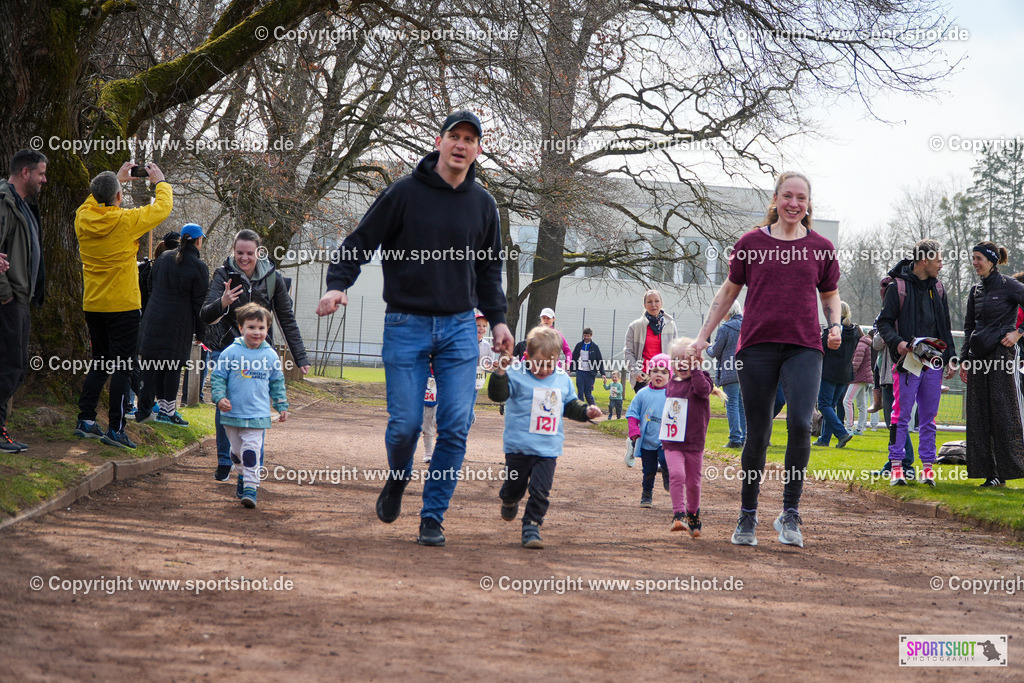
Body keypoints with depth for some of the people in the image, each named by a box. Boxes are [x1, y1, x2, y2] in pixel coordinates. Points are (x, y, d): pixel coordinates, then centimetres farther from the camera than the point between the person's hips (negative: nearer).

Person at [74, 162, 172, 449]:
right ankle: (115, 428, -5)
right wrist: (160, 182, 15)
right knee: (122, 367, -2)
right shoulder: (126, 221, -15)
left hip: (92, 306, 6)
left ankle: (85, 420, 13)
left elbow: (95, 201, 24)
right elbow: (162, 208, -2)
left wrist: (116, 179, 29)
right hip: (122, 306, -6)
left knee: (100, 364, 17)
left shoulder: (83, 218, -1)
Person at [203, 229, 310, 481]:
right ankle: (224, 463, 9)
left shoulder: (272, 278, -2)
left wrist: (300, 357, 3)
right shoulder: (223, 275, -7)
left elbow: (287, 319, 6)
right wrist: (222, 304, -39)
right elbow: (205, 315, -16)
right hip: (224, 349, -1)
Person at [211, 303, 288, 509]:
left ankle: (250, 487, -12)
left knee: (252, 451, -12)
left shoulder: (270, 356, 3)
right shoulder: (231, 352, -4)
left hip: (258, 415, -1)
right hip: (233, 413, 1)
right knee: (237, 451, 14)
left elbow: (277, 382, 16)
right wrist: (219, 398, -13)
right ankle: (243, 475, 38)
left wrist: (282, 406, 16)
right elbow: (218, 377, 1)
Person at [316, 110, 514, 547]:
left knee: (455, 427, -5)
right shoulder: (405, 193, -3)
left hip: (459, 328, 3)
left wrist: (497, 319, 10)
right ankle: (397, 482, 27)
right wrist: (337, 285, -17)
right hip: (406, 327, -3)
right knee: (405, 424, -5)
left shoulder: (482, 204, 9)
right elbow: (359, 243, -1)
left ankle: (433, 517, 6)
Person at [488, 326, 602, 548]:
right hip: (519, 445, -2)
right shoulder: (517, 375, -6)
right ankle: (509, 501, 46)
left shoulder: (563, 380, 9)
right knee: (515, 486, 12)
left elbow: (570, 405, 23)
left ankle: (532, 526, 1)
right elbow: (498, 394, -18)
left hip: (548, 449, 2)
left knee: (540, 490, -8)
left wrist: (586, 411, 6)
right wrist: (500, 373, -34)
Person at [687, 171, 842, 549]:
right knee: (757, 435, 1)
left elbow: (830, 294, 23)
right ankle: (747, 517, 17)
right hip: (757, 347, 0)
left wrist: (834, 325, 4)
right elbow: (728, 291, 16)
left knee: (800, 424, -19)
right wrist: (703, 336, 13)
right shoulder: (751, 243, 7)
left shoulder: (820, 247, 9)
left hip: (804, 347, 0)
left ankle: (790, 513, -7)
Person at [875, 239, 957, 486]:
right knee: (902, 415, -6)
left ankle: (927, 466, 11)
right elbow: (884, 322, -3)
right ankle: (896, 466, -3)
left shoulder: (937, 288, 15)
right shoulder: (898, 287, -3)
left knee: (929, 417, 7)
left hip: (933, 363, 5)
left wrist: (950, 358, 16)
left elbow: (945, 327, 21)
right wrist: (897, 341, -20)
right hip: (907, 362, -5)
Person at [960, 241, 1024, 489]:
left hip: (1002, 354, -7)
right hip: (979, 357, 7)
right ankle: (990, 472, 6)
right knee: (979, 414, 3)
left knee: (1003, 412, -6)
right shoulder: (976, 291, 14)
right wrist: (964, 359, 16)